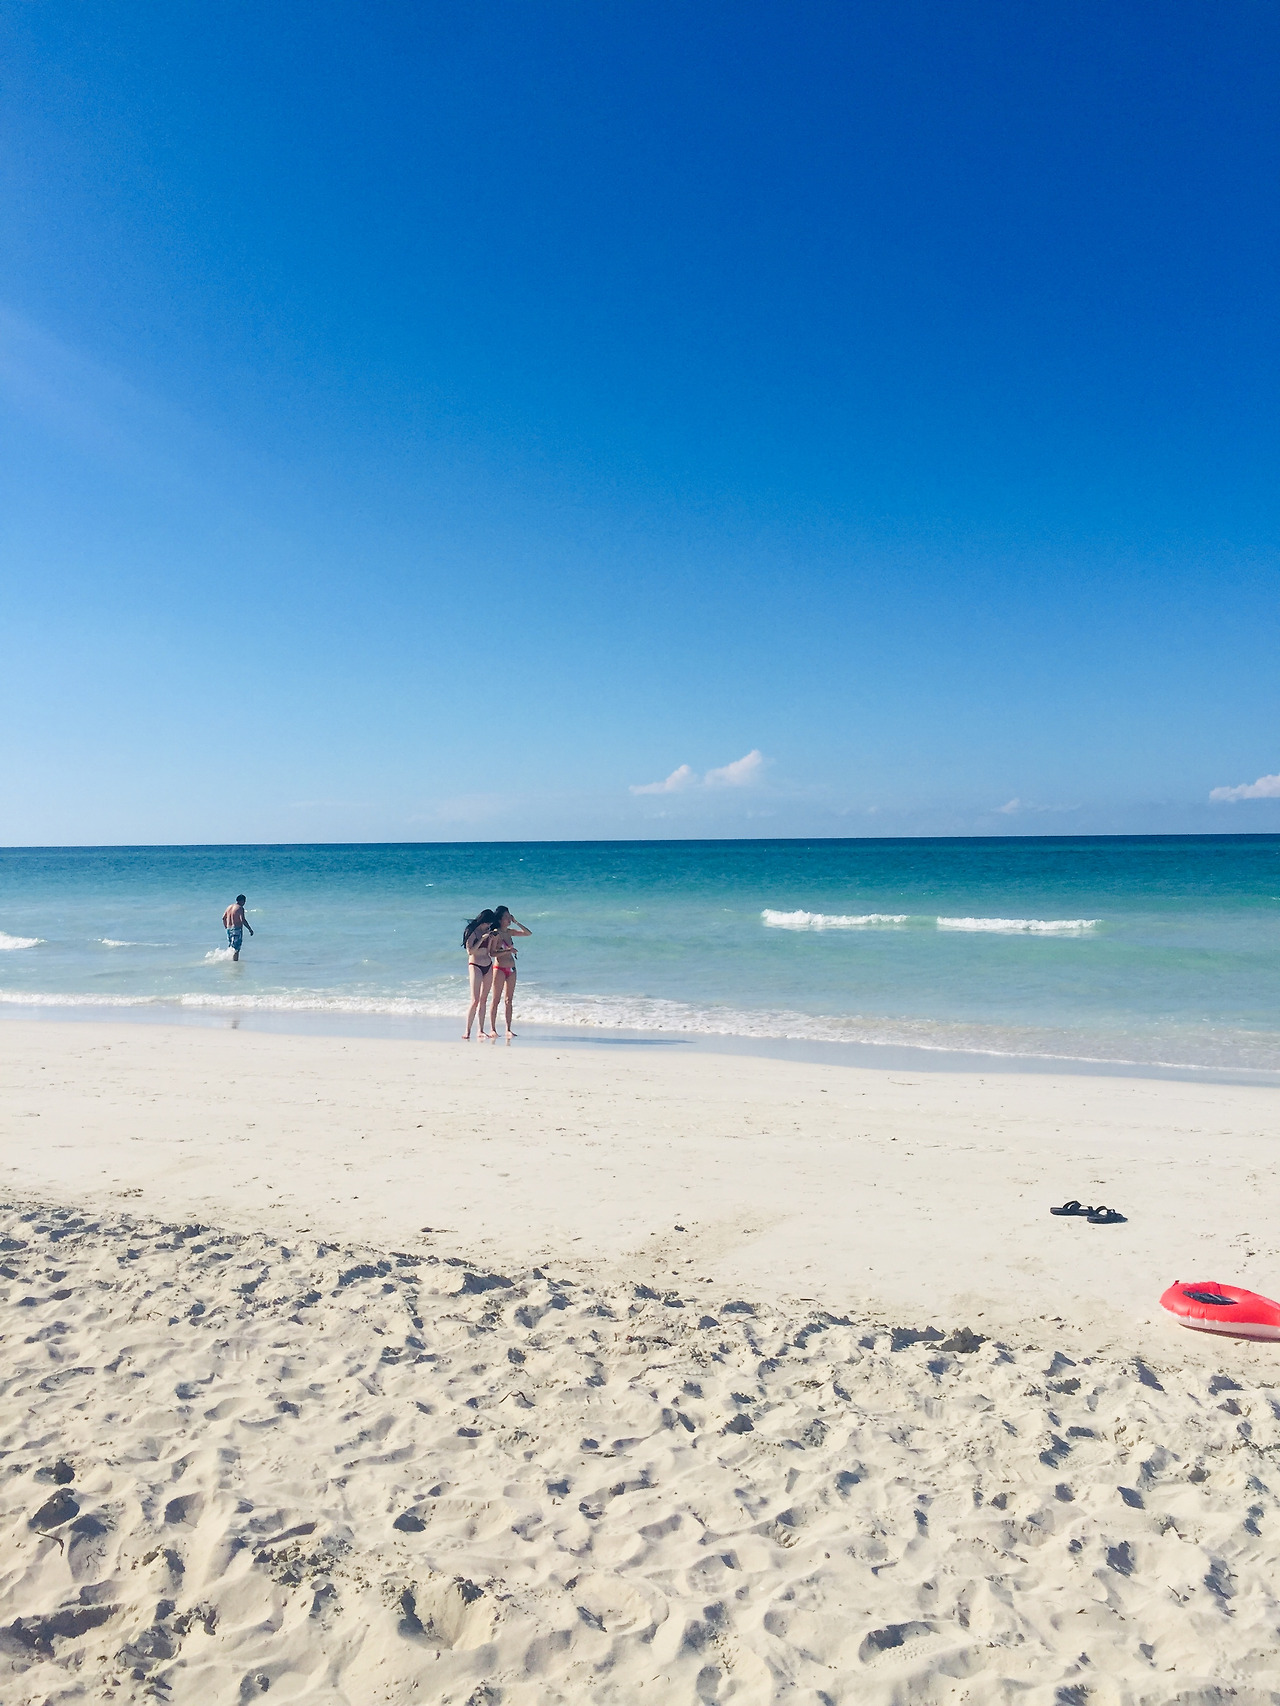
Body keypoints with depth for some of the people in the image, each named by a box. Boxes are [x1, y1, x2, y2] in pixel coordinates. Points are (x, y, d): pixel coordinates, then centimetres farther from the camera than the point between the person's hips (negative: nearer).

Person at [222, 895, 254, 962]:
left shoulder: (229, 907, 12)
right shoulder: (240, 908, -12)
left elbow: (223, 918, 17)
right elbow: (243, 920, -22)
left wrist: (226, 927, 29)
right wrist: (250, 929, -18)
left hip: (229, 929, 8)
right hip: (237, 929, -8)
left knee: (231, 948, 18)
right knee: (236, 949, -4)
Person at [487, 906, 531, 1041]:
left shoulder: (509, 932, 11)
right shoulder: (496, 933, -8)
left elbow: (529, 933, 15)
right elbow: (492, 953, -13)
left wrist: (516, 922, 7)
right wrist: (507, 951, -22)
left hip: (511, 969, 7)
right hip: (499, 969, -7)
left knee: (509, 1000, 5)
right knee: (496, 1000, -3)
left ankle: (508, 1029, 6)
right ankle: (492, 1029, 0)